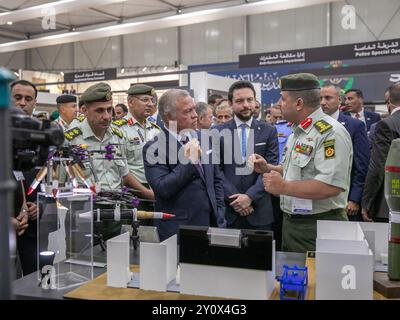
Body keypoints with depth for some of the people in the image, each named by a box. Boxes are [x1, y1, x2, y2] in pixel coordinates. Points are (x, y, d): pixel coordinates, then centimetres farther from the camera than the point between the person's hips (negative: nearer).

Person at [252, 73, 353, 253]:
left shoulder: (330, 133, -20)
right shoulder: (298, 131, 12)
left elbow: (331, 186, -29)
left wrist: (283, 187, -23)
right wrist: (268, 169, 6)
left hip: (317, 228, -9)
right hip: (290, 223, 9)